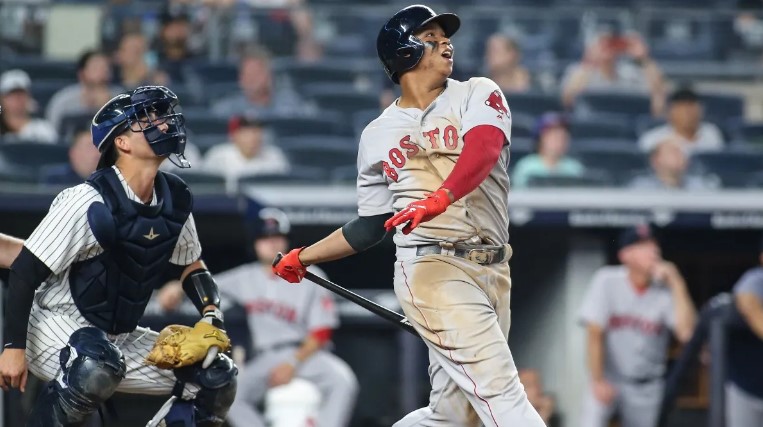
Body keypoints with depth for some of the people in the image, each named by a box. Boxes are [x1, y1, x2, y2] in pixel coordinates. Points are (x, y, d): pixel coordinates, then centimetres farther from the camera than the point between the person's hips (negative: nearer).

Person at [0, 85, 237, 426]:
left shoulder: (175, 201, 1)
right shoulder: (89, 202, -21)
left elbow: (190, 265, 18)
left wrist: (212, 316, 0)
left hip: (120, 339, 8)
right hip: (56, 327, -8)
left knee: (218, 378, 0)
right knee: (99, 366, -39)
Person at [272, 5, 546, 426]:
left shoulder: (477, 95, 8)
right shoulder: (378, 136, 11)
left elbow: (484, 149, -15)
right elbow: (371, 226, 21)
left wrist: (441, 198, -33)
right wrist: (304, 257, 21)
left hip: (493, 272, 2)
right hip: (434, 269, -2)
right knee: (501, 393, -18)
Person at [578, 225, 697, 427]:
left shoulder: (666, 289, -10)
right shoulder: (607, 281, -12)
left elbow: (686, 332, -23)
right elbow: (595, 335, -13)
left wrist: (677, 284, -25)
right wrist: (598, 381, -17)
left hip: (646, 386, 2)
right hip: (608, 379, -2)